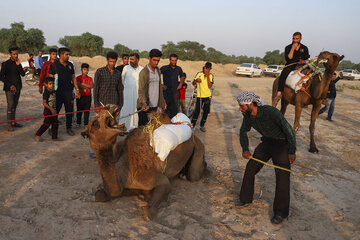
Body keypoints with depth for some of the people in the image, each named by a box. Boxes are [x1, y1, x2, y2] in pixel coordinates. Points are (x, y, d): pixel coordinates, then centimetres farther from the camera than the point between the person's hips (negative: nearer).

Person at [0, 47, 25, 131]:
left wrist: (18, 65, -12)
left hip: (18, 87, 5)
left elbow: (23, 74, -1)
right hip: (9, 88, -5)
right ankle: (9, 124, -3)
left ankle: (13, 122, 16)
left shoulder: (18, 63, 10)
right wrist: (10, 85, -12)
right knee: (10, 105, -8)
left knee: (15, 105, 9)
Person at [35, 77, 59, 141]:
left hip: (54, 110, 8)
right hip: (48, 111, -7)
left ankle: (54, 137, 19)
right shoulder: (46, 93, -17)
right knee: (46, 124, -3)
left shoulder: (53, 91, 6)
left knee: (55, 124, 9)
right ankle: (37, 135, 12)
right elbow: (44, 103, -20)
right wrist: (51, 109, -25)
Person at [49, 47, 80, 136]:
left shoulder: (70, 65, 11)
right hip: (58, 92, -3)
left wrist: (77, 89, 10)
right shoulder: (54, 65, -2)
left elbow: (73, 78, 15)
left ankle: (69, 128, 19)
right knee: (55, 110, 4)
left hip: (69, 91, 4)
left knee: (70, 110, 6)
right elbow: (51, 78, -4)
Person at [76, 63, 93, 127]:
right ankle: (78, 123, 18)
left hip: (88, 96, 2)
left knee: (87, 111, 4)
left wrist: (83, 84, -10)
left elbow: (92, 86, -6)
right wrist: (87, 86, -12)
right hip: (80, 96, -2)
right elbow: (78, 85, -13)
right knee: (79, 110, 5)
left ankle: (86, 124, 11)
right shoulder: (78, 78, 1)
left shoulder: (90, 78, 10)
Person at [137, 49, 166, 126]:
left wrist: (161, 103, 18)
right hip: (145, 106, -6)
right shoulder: (143, 72, -11)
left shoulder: (158, 70, 12)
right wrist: (144, 103, -36)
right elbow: (141, 90, -19)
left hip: (154, 105, 6)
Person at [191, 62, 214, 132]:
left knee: (206, 111, 8)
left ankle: (202, 125, 24)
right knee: (197, 111, -5)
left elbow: (210, 86, -10)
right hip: (199, 96, -3)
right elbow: (193, 83, -1)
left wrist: (208, 76, -16)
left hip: (207, 96, 3)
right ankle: (192, 125, 9)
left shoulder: (211, 76, 1)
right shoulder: (199, 74, -6)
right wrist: (196, 80, -22)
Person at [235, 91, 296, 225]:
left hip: (282, 144, -6)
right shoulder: (247, 115, -10)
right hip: (266, 142, 7)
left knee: (282, 177, -9)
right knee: (250, 169, 4)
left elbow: (288, 129, -23)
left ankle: (281, 212, 6)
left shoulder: (271, 112, -31)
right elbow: (244, 131, 9)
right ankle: (246, 198, 24)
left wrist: (292, 152, -17)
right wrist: (245, 149, -4)